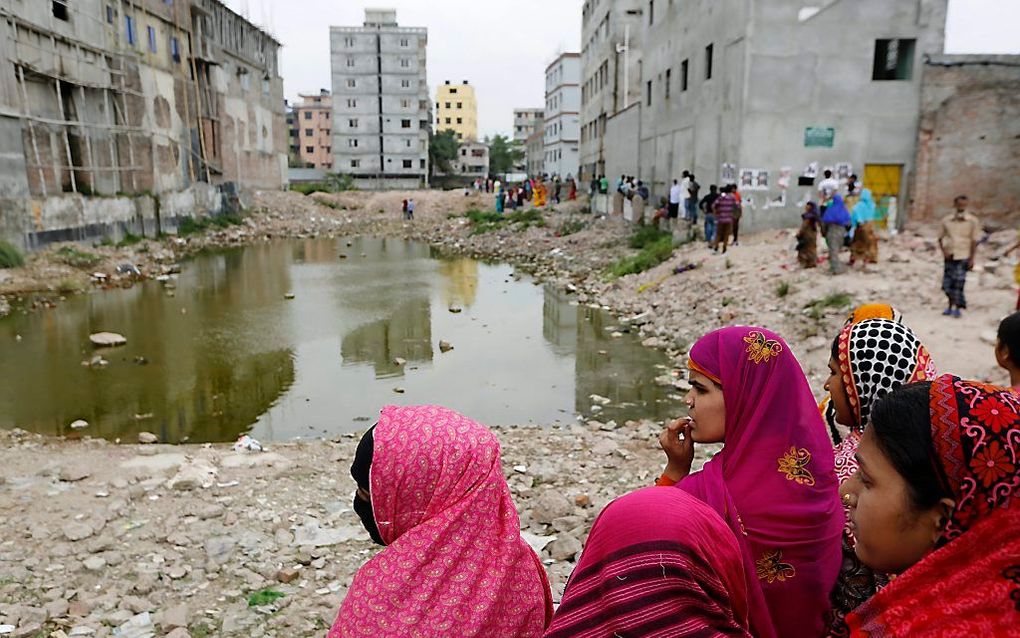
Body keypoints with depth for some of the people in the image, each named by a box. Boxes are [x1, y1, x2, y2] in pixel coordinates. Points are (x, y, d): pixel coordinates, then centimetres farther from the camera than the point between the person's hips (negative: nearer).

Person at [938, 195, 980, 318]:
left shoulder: (972, 221, 0)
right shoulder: (947, 220, 6)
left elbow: (974, 241, 0)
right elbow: (940, 237, 13)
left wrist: (972, 258, -4)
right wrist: (943, 250, -2)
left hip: (963, 257, -3)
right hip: (949, 256, 3)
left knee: (958, 283, -8)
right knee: (947, 284, 6)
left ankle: (958, 308, 4)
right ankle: (950, 306, 24)